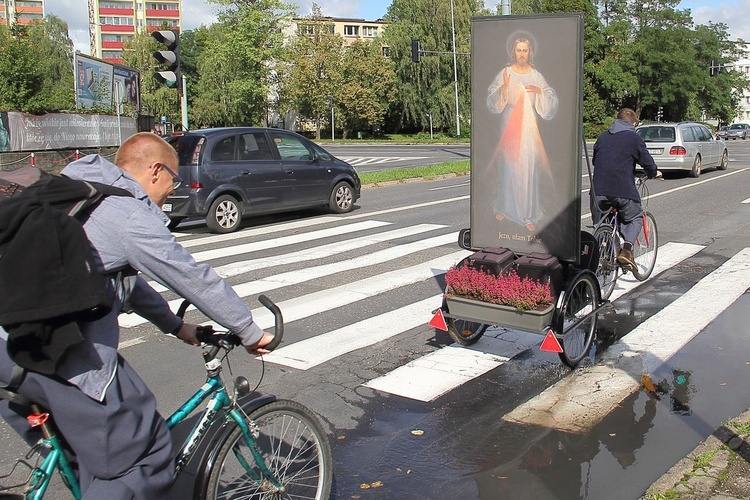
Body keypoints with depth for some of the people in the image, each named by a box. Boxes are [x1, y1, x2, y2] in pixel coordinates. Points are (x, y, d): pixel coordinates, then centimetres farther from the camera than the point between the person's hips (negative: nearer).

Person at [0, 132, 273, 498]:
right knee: (146, 461, -2)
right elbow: (195, 279, -5)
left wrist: (175, 325, 34)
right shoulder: (131, 215, -9)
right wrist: (250, 333, 8)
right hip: (58, 354, -10)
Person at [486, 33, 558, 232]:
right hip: (509, 126, 0)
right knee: (508, 166, 6)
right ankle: (504, 207, 25)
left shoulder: (536, 76, 4)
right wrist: (503, 88, -21)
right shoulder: (504, 74, 0)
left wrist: (539, 91, -16)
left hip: (529, 128, 1)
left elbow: (551, 102, 2)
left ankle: (529, 215, 5)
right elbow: (492, 103, -4)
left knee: (529, 168, -2)